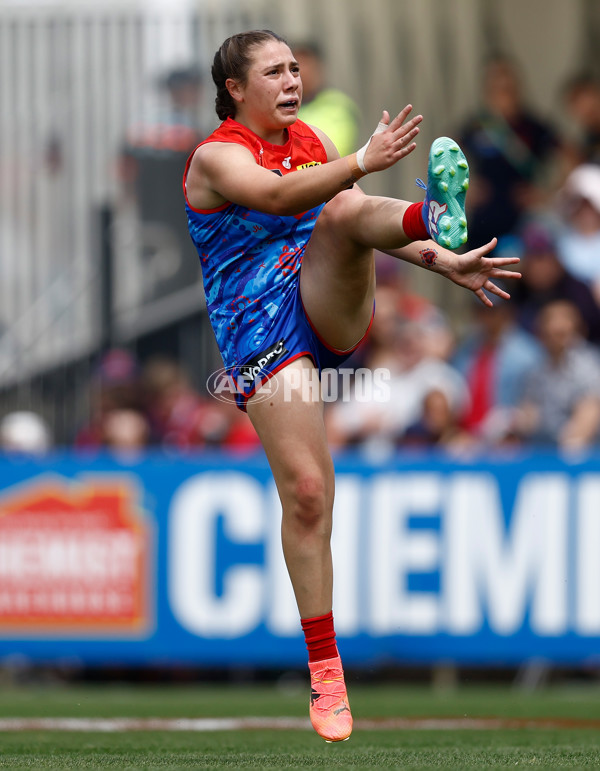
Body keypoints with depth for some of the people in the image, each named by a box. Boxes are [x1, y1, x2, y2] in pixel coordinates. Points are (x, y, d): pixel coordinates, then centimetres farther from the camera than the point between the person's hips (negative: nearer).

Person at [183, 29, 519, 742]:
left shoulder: (314, 142, 16)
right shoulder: (217, 157, -6)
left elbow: (362, 219, 19)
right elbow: (279, 195, -27)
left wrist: (440, 261, 3)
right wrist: (366, 161, -42)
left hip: (329, 304, 4)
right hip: (261, 331, -4)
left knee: (345, 213, -25)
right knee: (306, 492, -11)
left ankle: (437, 222, -61)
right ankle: (325, 673, -3)